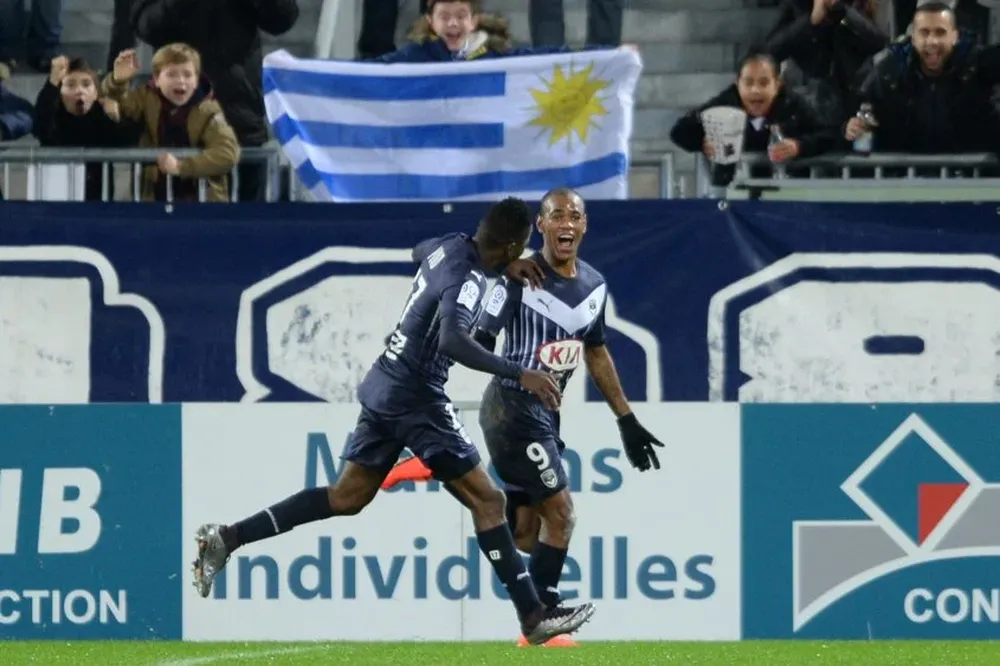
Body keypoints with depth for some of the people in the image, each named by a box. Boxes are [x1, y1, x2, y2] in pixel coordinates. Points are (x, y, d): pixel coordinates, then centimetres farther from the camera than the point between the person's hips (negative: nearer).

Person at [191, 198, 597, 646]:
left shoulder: (449, 246, 6)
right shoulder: (469, 280, -20)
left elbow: (418, 251, 31)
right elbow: (452, 341, -37)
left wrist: (504, 268, 32)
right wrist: (519, 374, -36)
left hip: (384, 389, 9)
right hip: (416, 400, -9)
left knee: (347, 497, 16)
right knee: (487, 499, -4)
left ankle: (225, 539, 13)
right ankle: (533, 617, -4)